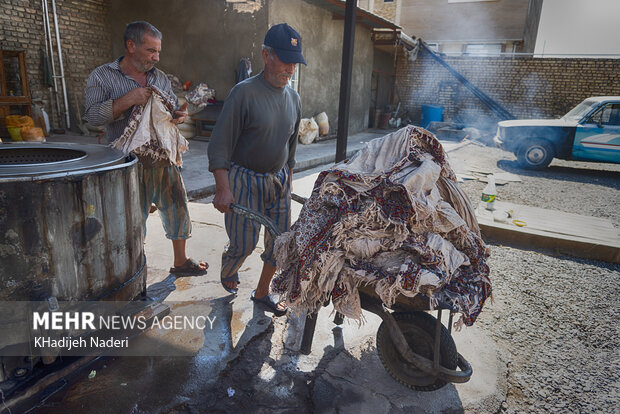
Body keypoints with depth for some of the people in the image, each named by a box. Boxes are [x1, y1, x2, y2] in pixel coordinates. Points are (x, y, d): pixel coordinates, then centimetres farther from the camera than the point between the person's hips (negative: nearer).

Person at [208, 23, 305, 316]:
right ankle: (227, 272, 33)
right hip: (244, 179, -6)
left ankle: (262, 292, 27)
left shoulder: (293, 98, 7)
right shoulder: (244, 93, -13)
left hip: (278, 180, 6)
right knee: (244, 244, -3)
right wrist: (223, 189, -21)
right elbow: (219, 145, -14)